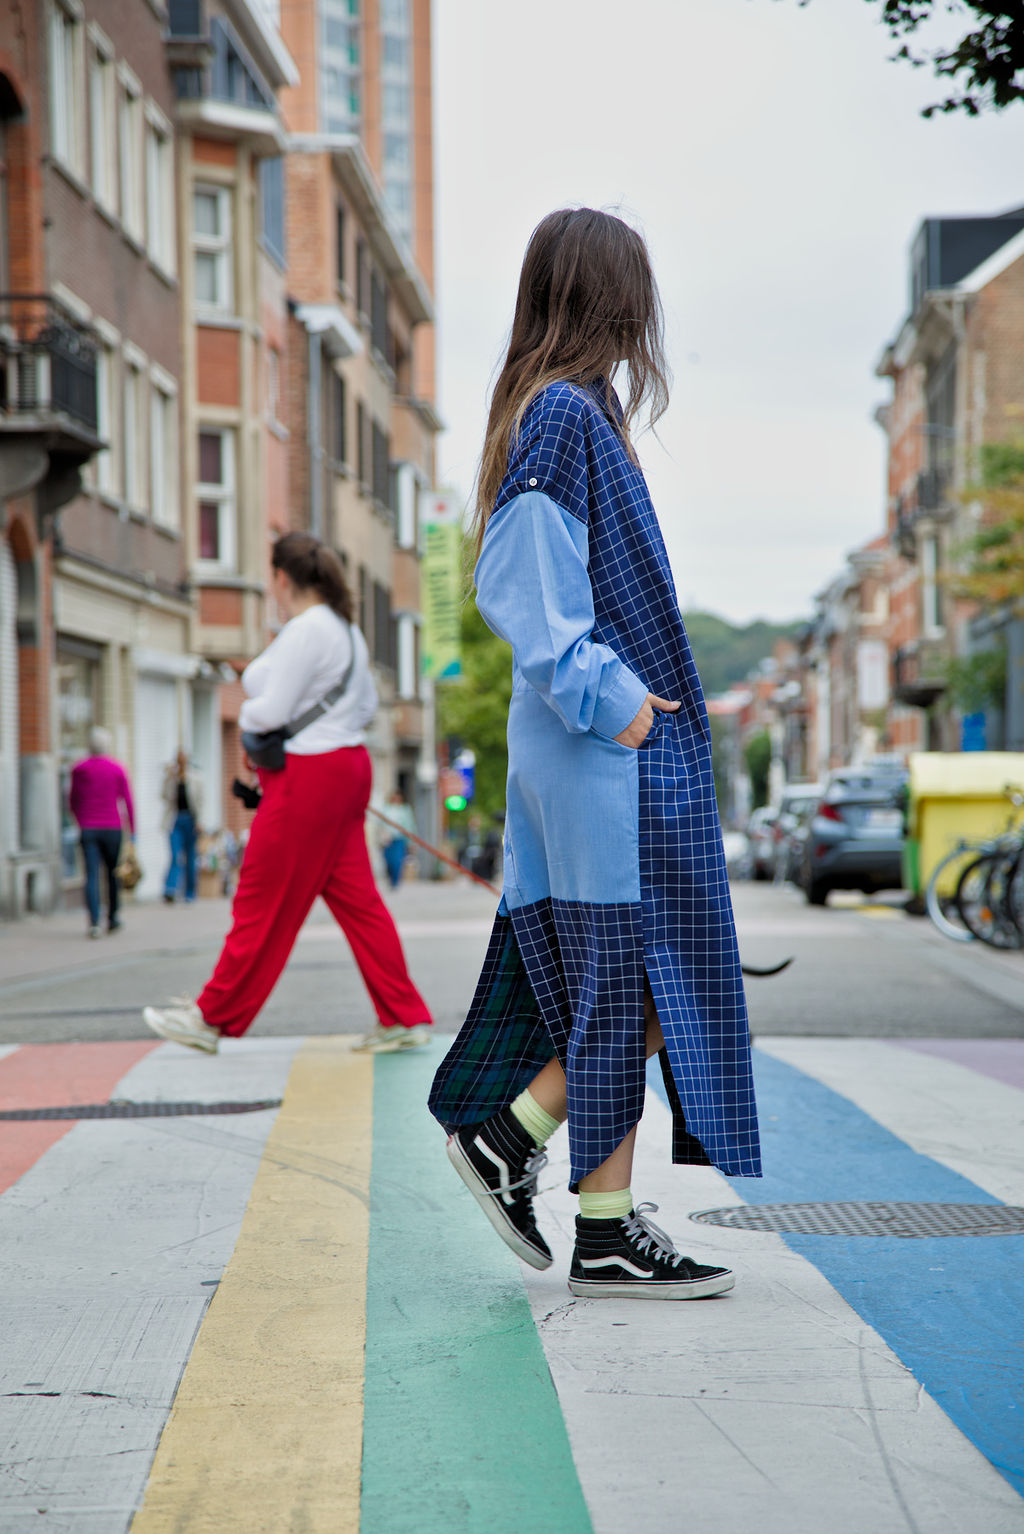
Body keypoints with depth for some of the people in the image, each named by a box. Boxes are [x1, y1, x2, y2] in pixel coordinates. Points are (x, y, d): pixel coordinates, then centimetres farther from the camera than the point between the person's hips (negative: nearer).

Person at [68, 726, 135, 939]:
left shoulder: (79, 769, 3)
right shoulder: (117, 769, -2)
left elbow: (73, 801, 10)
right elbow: (128, 802, -1)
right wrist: (132, 831, 5)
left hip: (88, 828, 1)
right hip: (112, 827, -1)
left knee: (91, 875, -4)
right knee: (113, 873, 13)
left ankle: (94, 922, -17)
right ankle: (113, 919, 21)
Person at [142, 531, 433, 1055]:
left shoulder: (304, 631, -16)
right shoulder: (346, 629, 14)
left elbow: (271, 712, -19)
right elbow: (366, 705, 19)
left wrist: (246, 712, 2)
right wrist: (321, 719, 10)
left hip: (307, 777, -10)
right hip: (346, 766, 10)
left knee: (262, 904, 0)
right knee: (355, 899, 10)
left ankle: (213, 1019, 10)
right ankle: (404, 1017, 8)